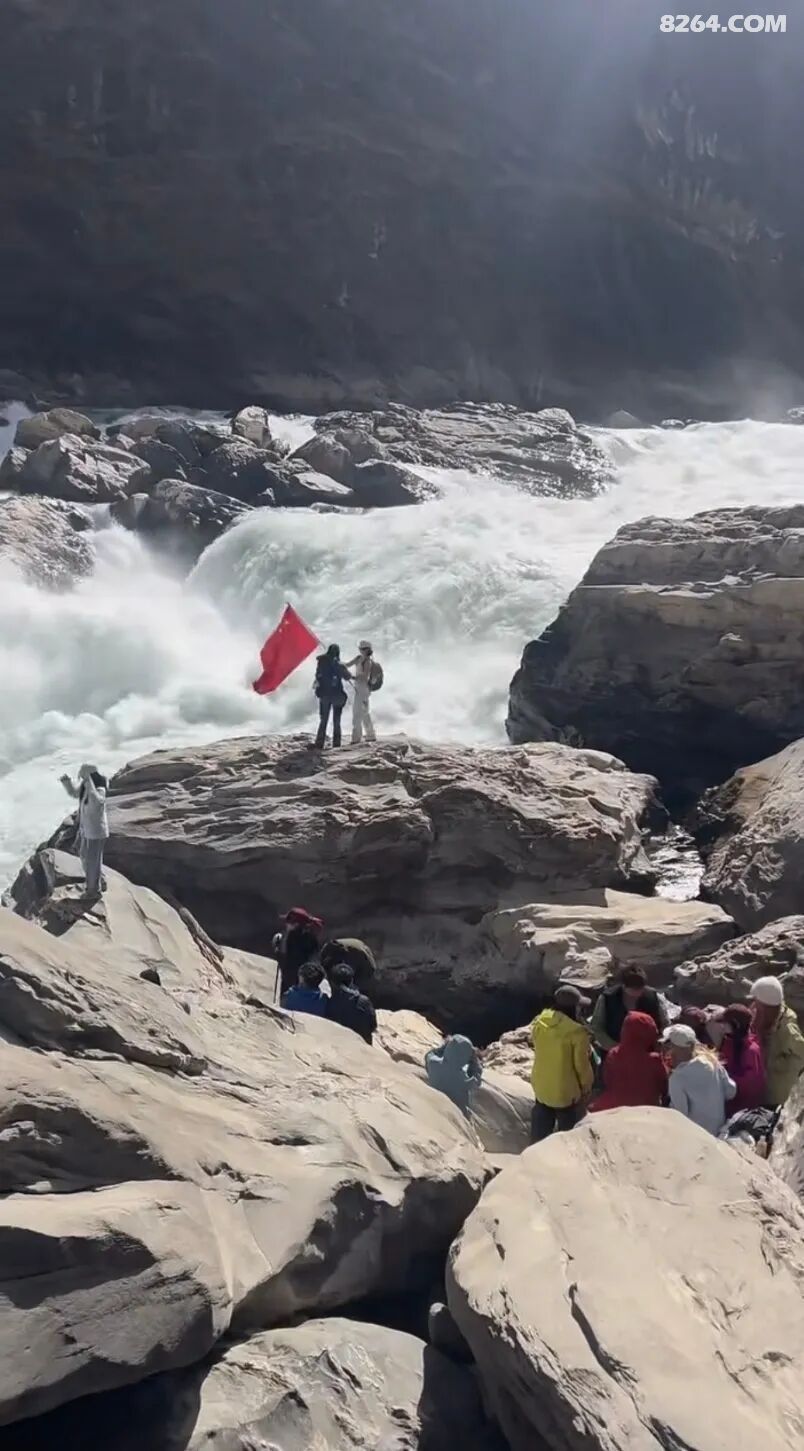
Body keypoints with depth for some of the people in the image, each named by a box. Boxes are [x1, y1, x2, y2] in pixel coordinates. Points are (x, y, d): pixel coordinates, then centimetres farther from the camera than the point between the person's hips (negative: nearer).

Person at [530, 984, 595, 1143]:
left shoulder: (539, 1022, -6)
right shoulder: (577, 1032, -24)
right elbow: (582, 1064, -16)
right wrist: (587, 1086, 0)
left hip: (542, 1087, 6)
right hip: (567, 1092, -6)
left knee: (540, 1133, 20)